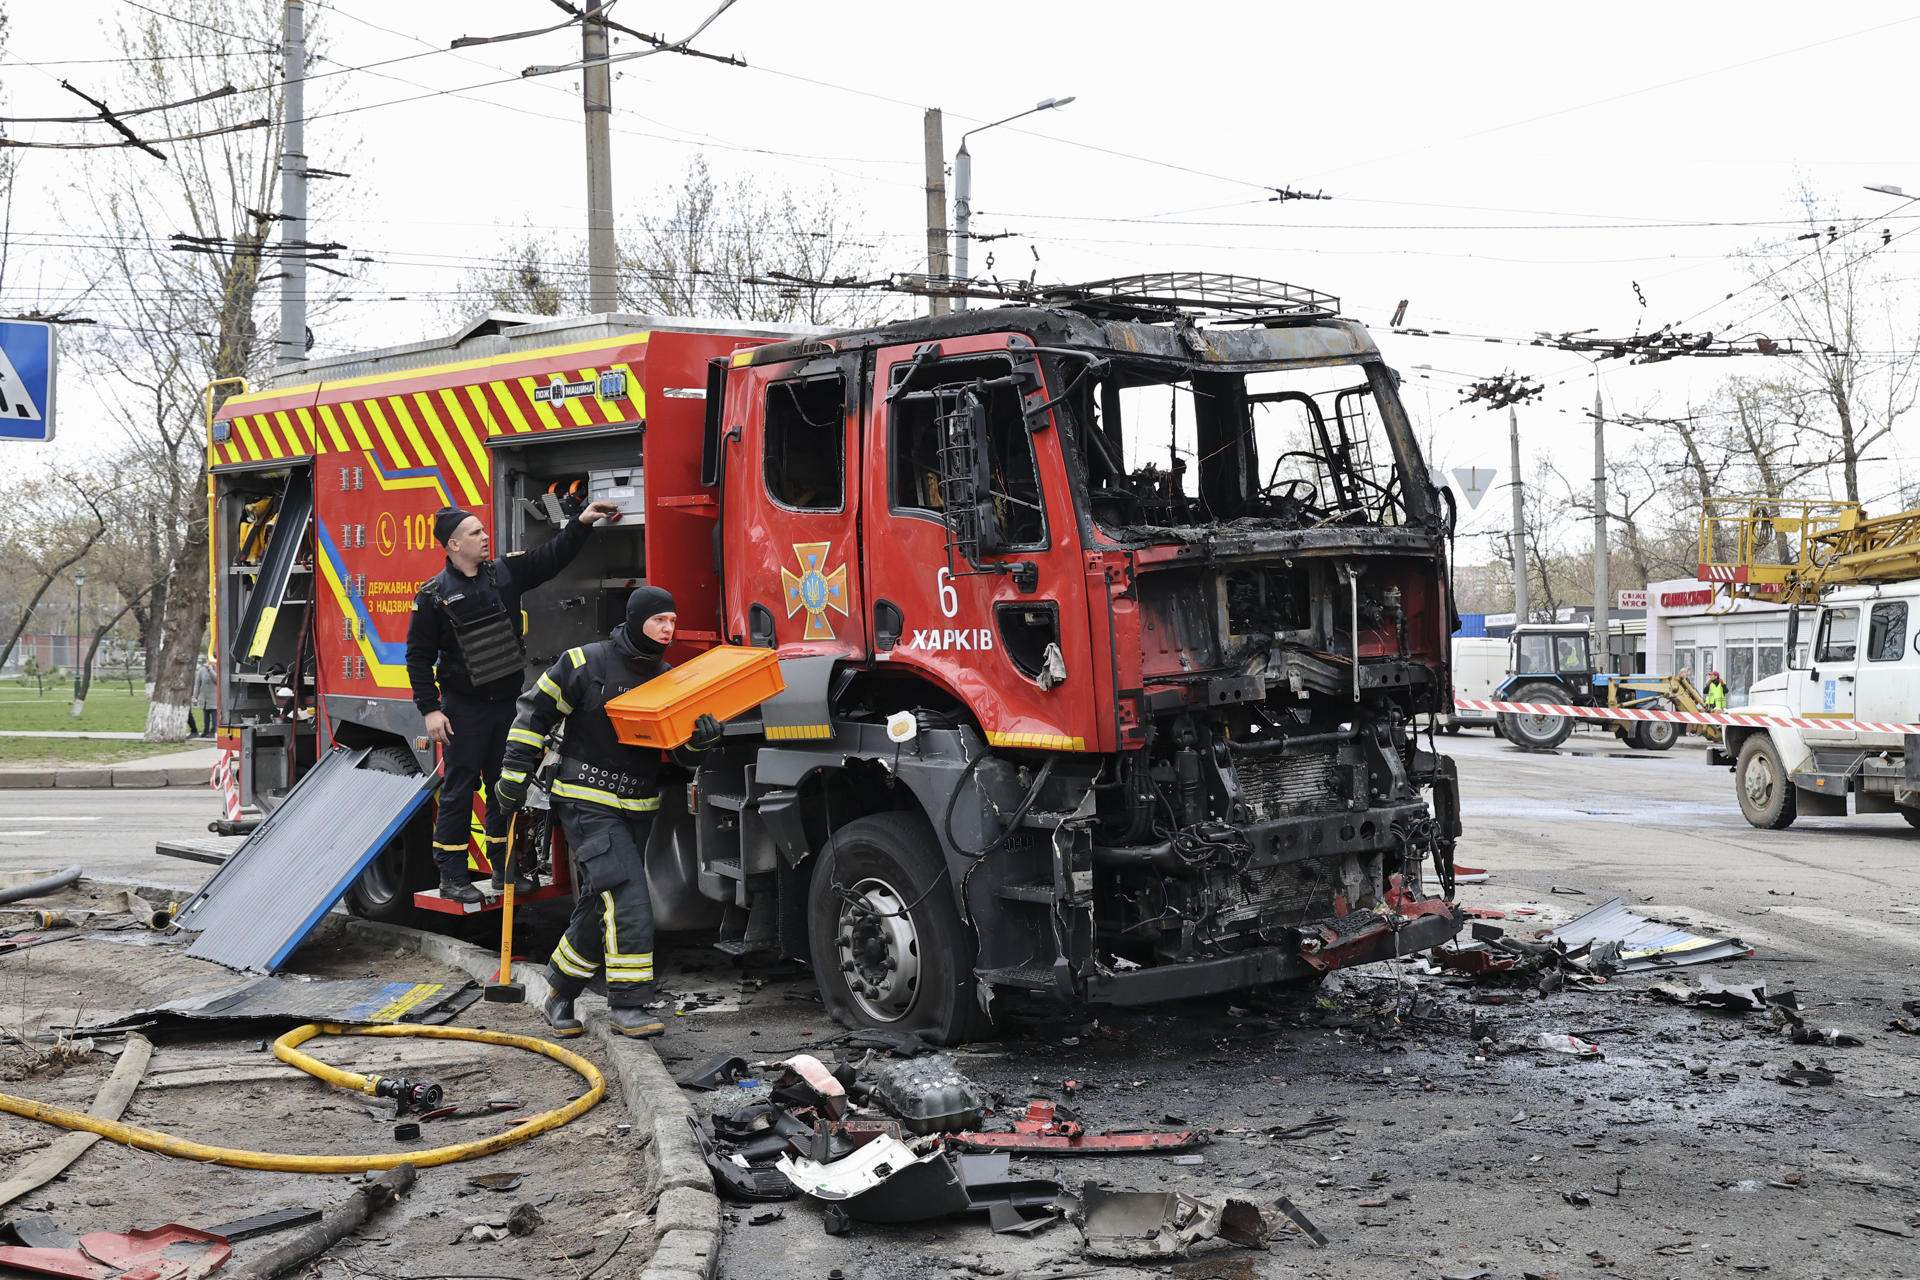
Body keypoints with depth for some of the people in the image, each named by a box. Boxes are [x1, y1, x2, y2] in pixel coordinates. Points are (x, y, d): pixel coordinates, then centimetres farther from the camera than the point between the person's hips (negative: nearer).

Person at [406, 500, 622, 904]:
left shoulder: (505, 574, 5)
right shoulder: (434, 595, -8)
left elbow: (552, 556, 7)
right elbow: (419, 656, -7)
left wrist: (581, 523, -5)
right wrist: (430, 710, -12)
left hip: (507, 702, 5)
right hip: (464, 708, -5)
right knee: (459, 789, -1)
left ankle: (504, 867, 24)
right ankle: (451, 875, 5)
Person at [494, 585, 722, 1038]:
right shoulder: (585, 664, -8)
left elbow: (680, 753, 9)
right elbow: (535, 712, 0)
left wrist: (700, 738, -15)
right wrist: (515, 776, -2)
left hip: (637, 810, 6)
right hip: (587, 805, -6)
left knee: (600, 909, 13)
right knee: (627, 901, -19)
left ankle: (559, 996, 30)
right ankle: (627, 1006, -13)